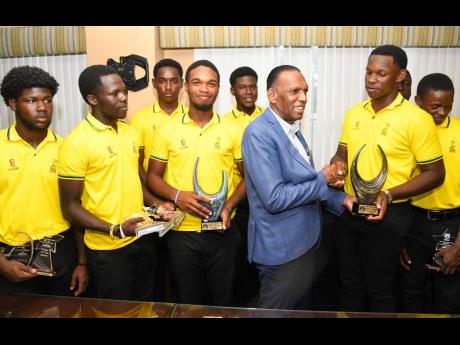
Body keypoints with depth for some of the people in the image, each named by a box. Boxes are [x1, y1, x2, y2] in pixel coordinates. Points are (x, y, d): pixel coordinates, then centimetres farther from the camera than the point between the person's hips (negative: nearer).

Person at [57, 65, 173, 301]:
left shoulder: (131, 132, 5)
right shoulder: (76, 142, -16)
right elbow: (70, 206, -14)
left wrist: (155, 203, 1)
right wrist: (115, 230, -23)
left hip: (142, 239, 6)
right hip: (108, 249, -6)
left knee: (145, 306, 21)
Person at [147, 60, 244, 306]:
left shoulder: (233, 130, 0)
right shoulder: (167, 130, 0)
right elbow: (153, 176, 5)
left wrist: (229, 207, -10)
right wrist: (177, 195, -15)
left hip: (222, 232, 0)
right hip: (181, 232, 0)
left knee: (222, 300, 15)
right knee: (188, 302, 18)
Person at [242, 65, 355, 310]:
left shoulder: (292, 129, 8)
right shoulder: (259, 133, -21)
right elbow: (275, 198, -28)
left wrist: (340, 199, 3)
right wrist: (322, 180, -16)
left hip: (304, 241, 9)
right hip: (281, 249, -9)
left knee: (301, 309, 25)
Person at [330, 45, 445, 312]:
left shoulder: (417, 119, -13)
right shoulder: (354, 113, 4)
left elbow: (435, 173, -11)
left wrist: (389, 194, -22)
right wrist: (338, 166, -10)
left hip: (388, 215, -5)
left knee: (379, 290, 12)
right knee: (349, 283, 20)